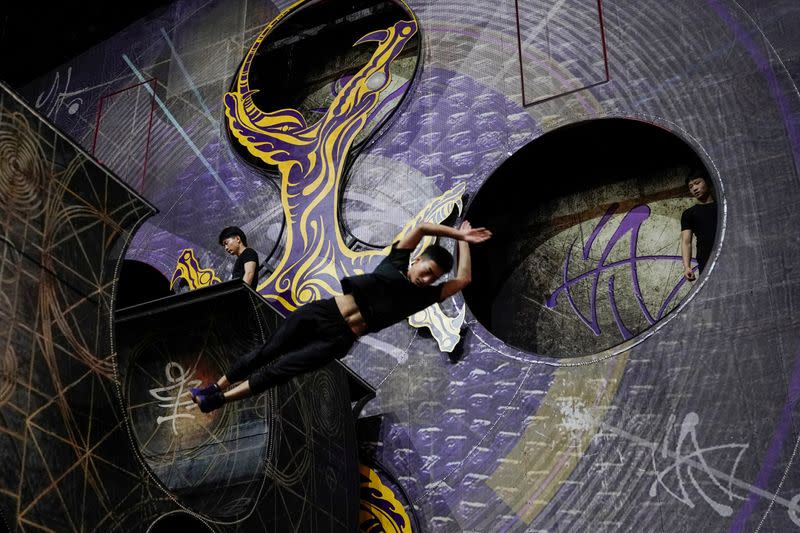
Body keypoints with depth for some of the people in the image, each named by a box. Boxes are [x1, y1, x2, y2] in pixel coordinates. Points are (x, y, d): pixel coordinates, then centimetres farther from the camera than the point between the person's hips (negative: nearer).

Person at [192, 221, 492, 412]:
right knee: (267, 352, 2)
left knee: (280, 370, -9)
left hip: (340, 340, -1)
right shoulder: (394, 263, 8)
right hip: (321, 311, 1)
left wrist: (463, 241, 13)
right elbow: (423, 227, 5)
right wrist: (459, 234, 9)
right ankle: (214, 387, 17)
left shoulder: (422, 296, 7)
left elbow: (463, 279, 4)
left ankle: (219, 400, -2)